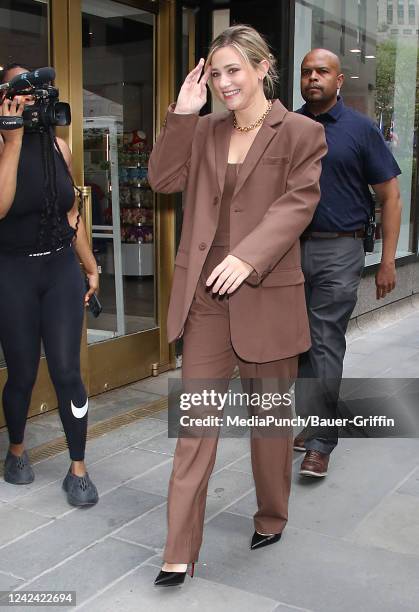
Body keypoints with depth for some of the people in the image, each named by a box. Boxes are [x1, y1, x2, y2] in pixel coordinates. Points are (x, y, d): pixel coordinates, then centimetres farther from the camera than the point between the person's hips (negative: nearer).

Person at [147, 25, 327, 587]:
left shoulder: (301, 133, -3)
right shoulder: (204, 131, 11)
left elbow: (297, 204, -14)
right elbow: (162, 180, 7)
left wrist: (247, 257, -28)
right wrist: (182, 114, -1)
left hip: (266, 293, -3)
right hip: (204, 293, 3)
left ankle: (272, 516, 36)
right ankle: (180, 552, 9)